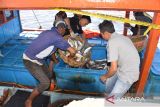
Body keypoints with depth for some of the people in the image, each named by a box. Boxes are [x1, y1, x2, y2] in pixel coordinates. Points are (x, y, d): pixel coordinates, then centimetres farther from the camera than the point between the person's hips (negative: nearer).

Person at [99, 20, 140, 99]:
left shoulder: (112, 42, -22)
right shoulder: (121, 37, 5)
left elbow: (114, 68, -24)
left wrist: (105, 76, -3)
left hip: (128, 75, -9)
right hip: (127, 70, 9)